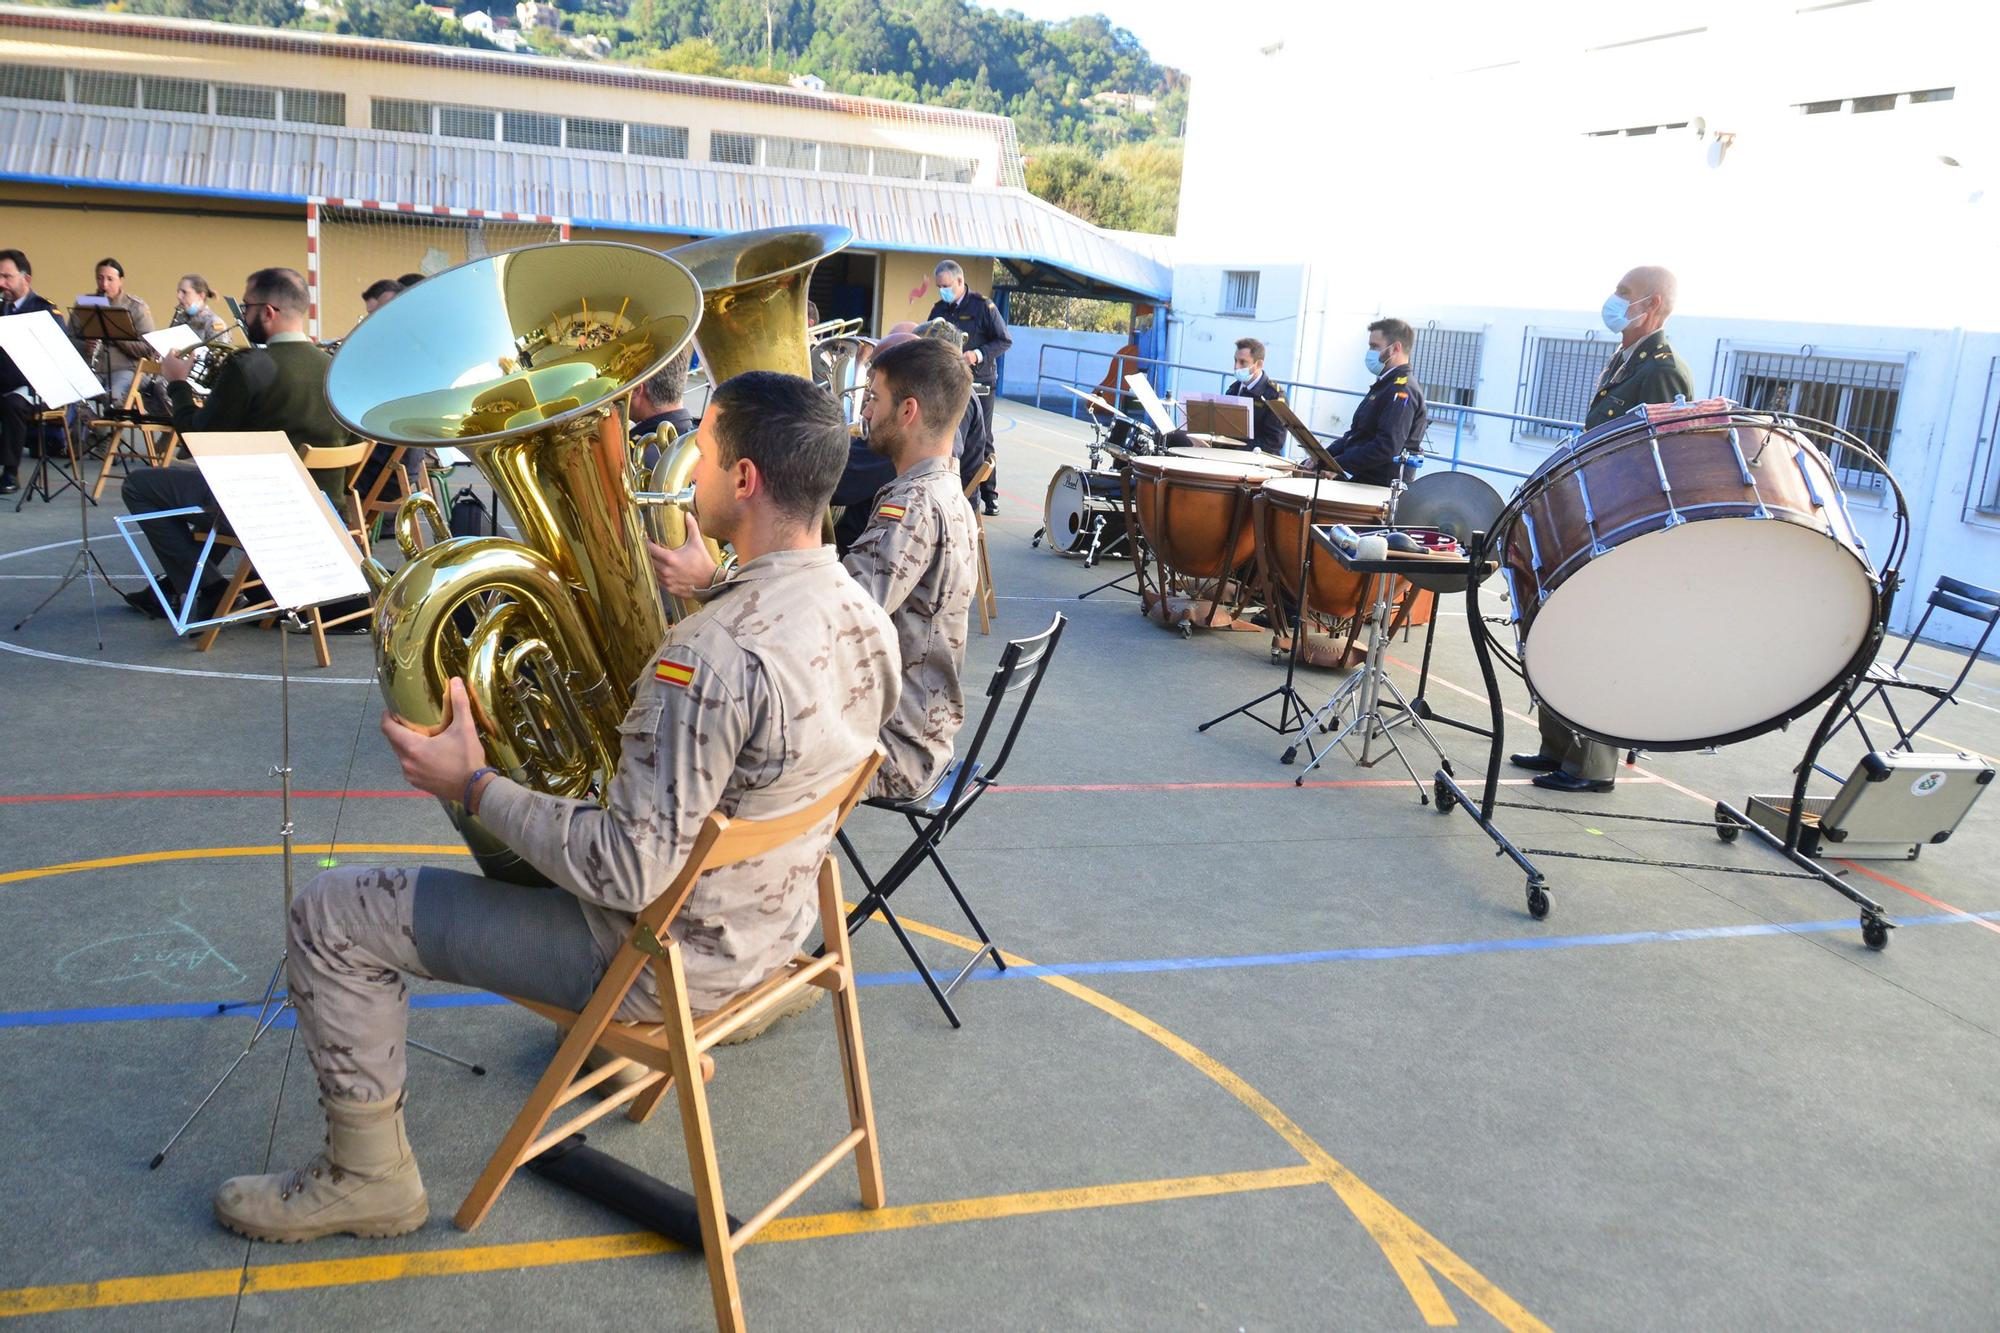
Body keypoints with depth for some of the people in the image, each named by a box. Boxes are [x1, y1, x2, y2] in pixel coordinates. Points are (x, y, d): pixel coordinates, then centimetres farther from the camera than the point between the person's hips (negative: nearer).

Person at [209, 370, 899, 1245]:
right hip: (773, 925, 9)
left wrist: (472, 786, -20)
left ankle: (369, 1178, 16)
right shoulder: (865, 619, -6)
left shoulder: (714, 651, -33)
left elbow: (629, 874, -30)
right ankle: (654, 1041, 46)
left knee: (332, 912, -1)